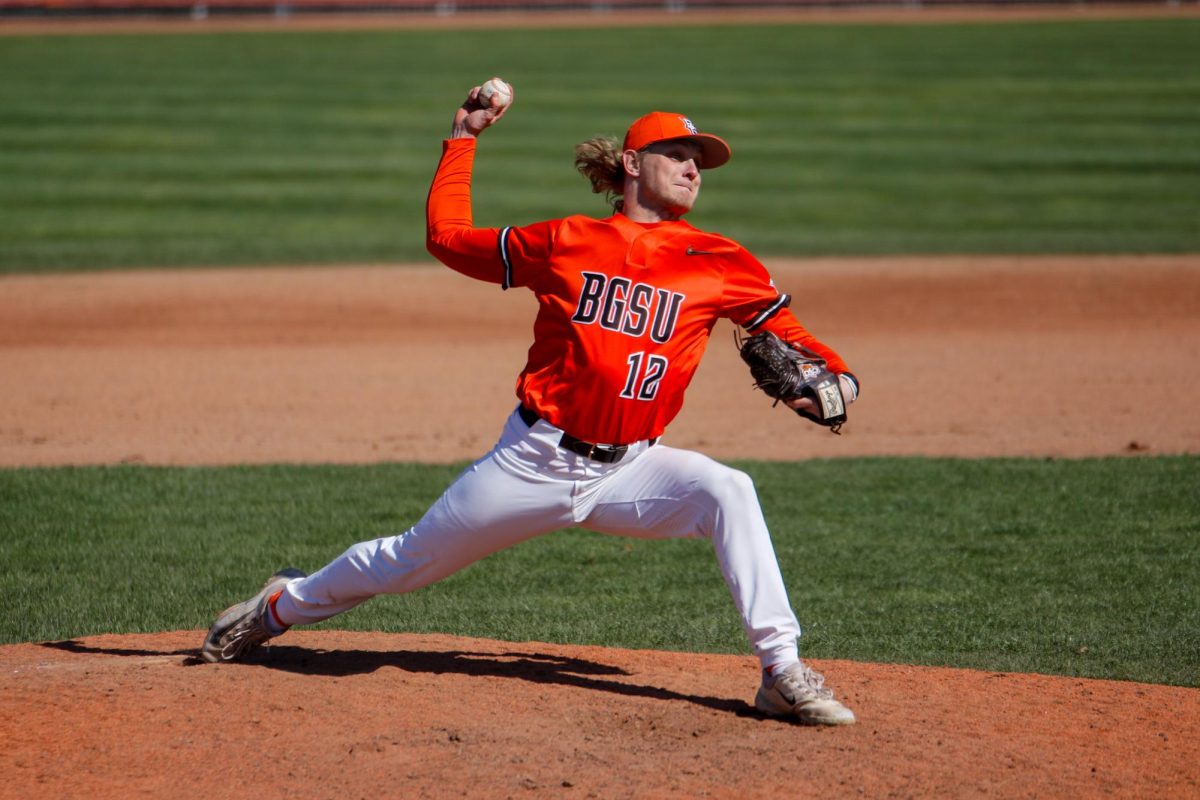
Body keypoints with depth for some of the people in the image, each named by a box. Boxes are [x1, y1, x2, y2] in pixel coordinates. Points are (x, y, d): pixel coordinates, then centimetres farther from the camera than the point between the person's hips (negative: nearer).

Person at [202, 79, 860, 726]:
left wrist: (835, 377, -16)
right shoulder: (565, 243, 0)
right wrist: (462, 140, 14)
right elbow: (447, 235, 10)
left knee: (727, 492, -27)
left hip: (628, 469, 1)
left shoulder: (716, 262, 1)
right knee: (410, 562, 10)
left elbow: (782, 330, 2)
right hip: (535, 459, -1)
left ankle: (781, 668, -25)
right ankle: (284, 606, 38)